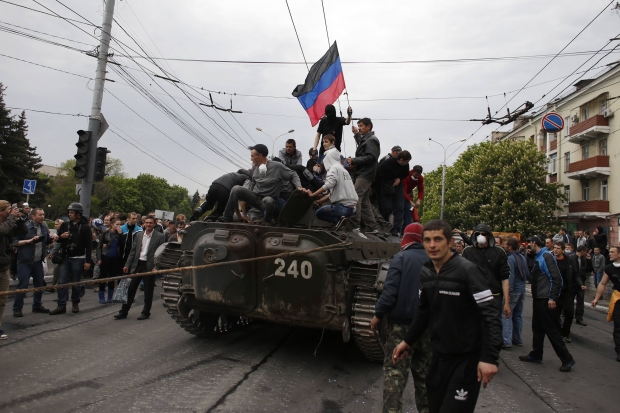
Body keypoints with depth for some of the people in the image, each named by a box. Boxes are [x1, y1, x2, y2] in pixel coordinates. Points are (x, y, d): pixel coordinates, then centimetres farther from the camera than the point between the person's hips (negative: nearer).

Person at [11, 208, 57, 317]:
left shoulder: (44, 227, 7)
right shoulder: (25, 227, -12)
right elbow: (14, 242, -12)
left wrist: (52, 238, -2)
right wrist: (29, 240, -22)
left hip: (38, 262, 6)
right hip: (25, 262, -6)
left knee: (40, 284, 12)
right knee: (22, 286, -4)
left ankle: (37, 306, 25)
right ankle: (17, 309, 7)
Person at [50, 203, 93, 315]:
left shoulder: (85, 227, -5)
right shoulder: (65, 225, 8)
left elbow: (89, 245, -6)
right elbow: (58, 239, 17)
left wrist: (88, 261, -11)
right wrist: (61, 236, -9)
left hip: (78, 259, -4)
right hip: (64, 258, 4)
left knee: (76, 282, 5)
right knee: (62, 282, 0)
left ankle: (75, 303, 20)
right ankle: (61, 305, 4)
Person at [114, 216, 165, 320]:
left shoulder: (159, 236, -4)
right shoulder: (139, 235, 10)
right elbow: (133, 251, 11)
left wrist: (156, 267, -16)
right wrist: (127, 265, 5)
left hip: (149, 266, -4)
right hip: (137, 265, 4)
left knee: (148, 291, 6)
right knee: (130, 289, 7)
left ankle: (146, 312, 19)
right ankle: (124, 311, 17)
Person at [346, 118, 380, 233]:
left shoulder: (371, 140, -8)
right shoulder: (365, 139, 22)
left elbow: (371, 157, -20)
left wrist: (354, 161, -19)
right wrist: (356, 134, 34)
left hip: (365, 175, -10)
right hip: (363, 174, 10)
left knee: (355, 198, -15)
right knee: (364, 201, 10)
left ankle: (355, 225, -16)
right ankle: (371, 227, 13)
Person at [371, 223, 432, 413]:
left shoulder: (401, 258, -12)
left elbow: (390, 291, -18)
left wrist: (378, 314, -7)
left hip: (402, 323, -5)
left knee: (395, 370, 0)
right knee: (424, 371, 18)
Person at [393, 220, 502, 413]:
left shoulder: (467, 270, -16)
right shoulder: (425, 272, 3)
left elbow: (491, 315, -18)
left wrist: (489, 357, -24)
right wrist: (408, 341, 15)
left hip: (467, 359, -6)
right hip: (439, 356, 6)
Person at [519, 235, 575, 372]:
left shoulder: (546, 256, -16)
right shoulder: (539, 257, 12)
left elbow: (557, 278, -21)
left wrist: (553, 298, -23)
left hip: (546, 300, -10)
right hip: (538, 299, 10)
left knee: (551, 330, -3)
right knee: (537, 328, 16)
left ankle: (567, 359, 7)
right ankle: (536, 355, 25)